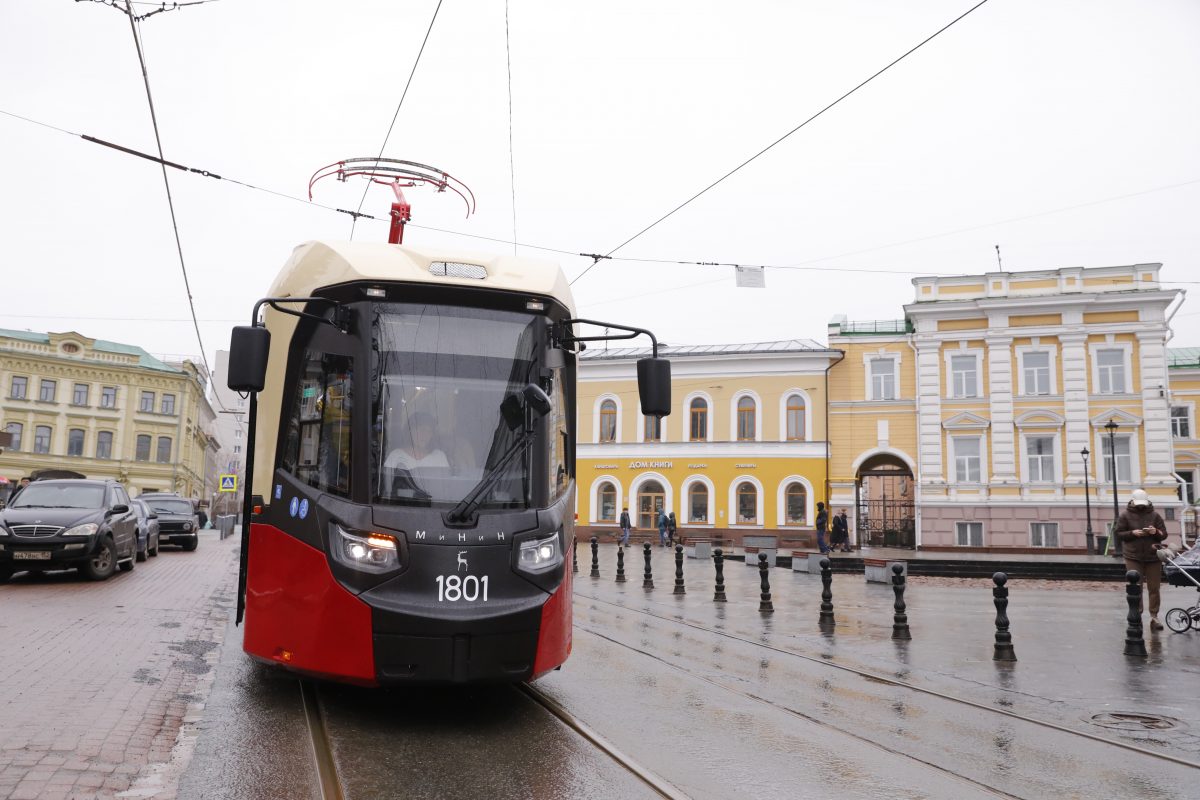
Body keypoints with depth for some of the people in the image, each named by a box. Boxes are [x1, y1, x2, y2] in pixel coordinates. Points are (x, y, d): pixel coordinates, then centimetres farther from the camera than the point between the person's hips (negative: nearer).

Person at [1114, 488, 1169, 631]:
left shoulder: (1154, 515, 5)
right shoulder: (1125, 515, 0)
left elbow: (1164, 534, 8)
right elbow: (1117, 533, 0)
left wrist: (1156, 532, -14)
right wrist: (1133, 533, -15)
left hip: (1153, 557, 2)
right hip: (1133, 557, -2)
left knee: (1154, 588, 6)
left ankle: (1154, 617, 13)